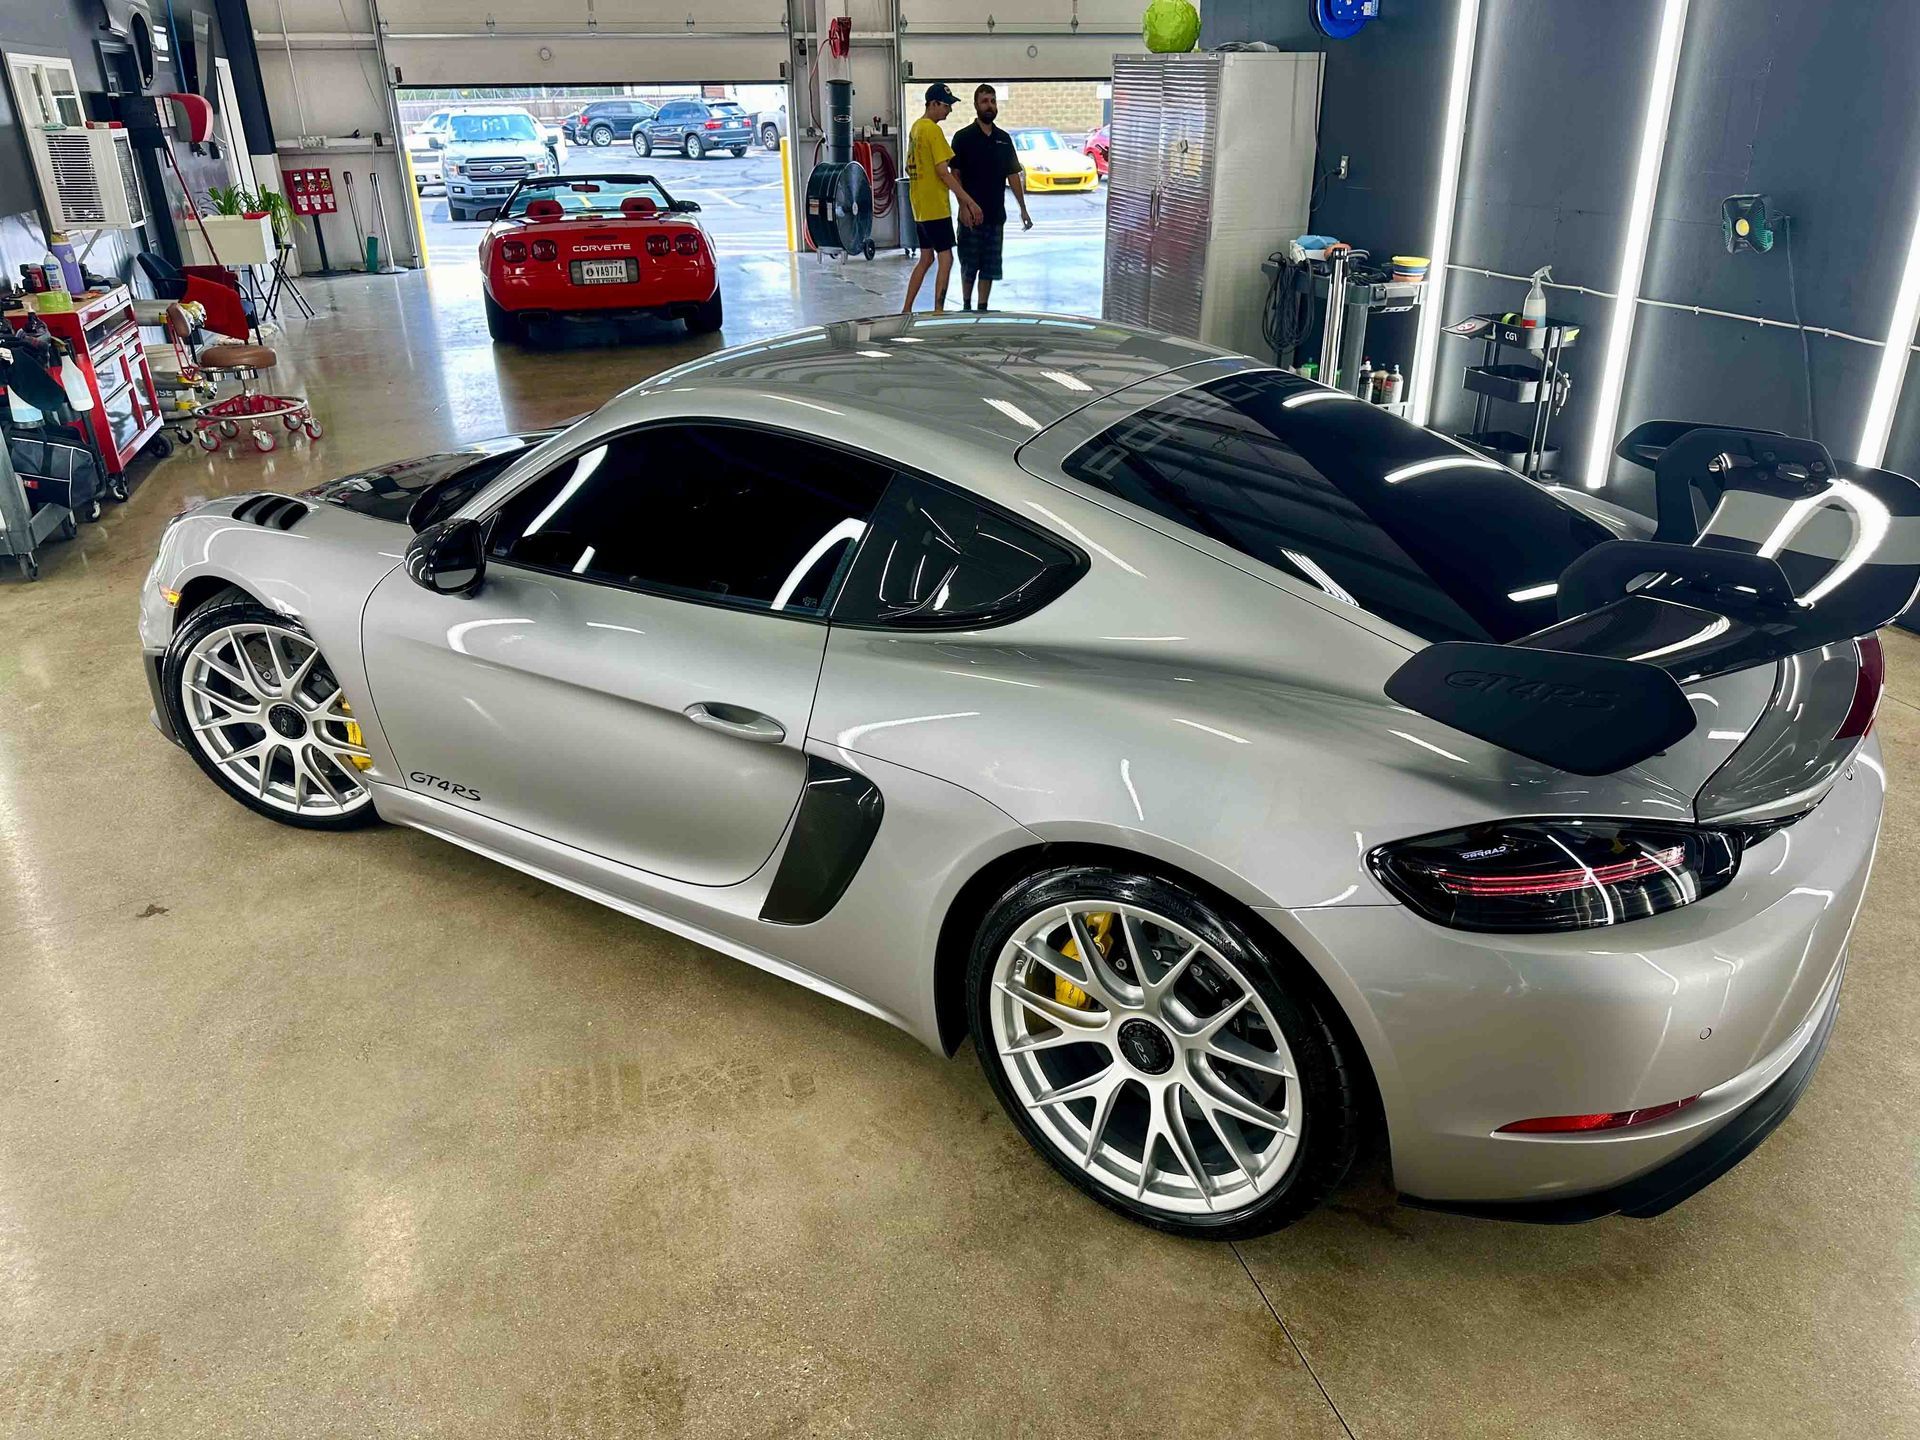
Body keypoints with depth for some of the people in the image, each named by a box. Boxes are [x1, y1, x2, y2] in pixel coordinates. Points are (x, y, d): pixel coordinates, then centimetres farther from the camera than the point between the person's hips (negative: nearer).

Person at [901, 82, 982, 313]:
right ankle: (938, 312, -7)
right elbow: (943, 171, -20)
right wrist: (969, 202, -20)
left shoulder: (916, 127, 14)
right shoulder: (933, 130, -14)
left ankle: (906, 310, 16)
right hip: (936, 207, -10)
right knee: (945, 259, -5)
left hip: (920, 206, 10)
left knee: (925, 258, 15)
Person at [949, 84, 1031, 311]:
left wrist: (1023, 209, 8)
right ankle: (966, 307, 17)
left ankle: (983, 309, 14)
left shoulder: (1004, 138, 9)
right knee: (969, 265, 3)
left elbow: (1013, 175, 12)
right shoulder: (963, 138, -4)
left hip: (996, 215, 4)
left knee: (990, 266, 6)